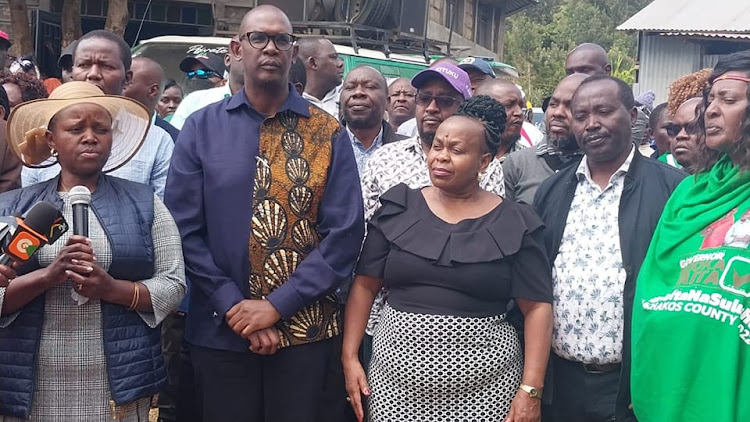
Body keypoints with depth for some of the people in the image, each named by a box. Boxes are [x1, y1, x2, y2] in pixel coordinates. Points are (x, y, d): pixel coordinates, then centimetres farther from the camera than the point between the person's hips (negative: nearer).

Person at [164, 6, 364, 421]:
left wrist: (277, 305, -13)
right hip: (220, 330, 0)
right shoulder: (201, 128, 1)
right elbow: (183, 229, -3)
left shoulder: (329, 134, 0)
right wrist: (233, 305, -12)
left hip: (305, 329, 0)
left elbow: (345, 233, -7)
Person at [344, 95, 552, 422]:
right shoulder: (398, 209, 3)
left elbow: (537, 307, -3)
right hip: (396, 376, 2)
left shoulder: (513, 223, -1)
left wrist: (531, 389, -10)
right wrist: (350, 357, -3)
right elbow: (365, 285, 5)